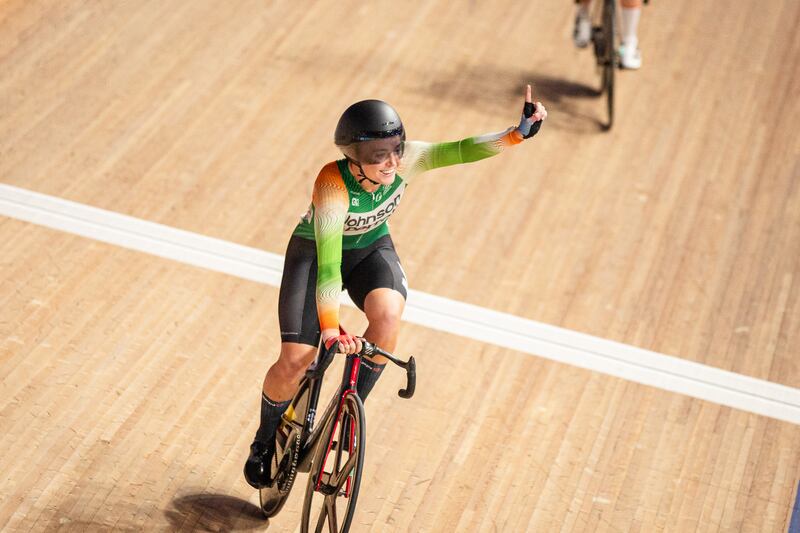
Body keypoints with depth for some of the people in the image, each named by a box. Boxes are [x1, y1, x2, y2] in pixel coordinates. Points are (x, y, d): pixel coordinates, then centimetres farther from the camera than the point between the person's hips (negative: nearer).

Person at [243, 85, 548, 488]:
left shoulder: (405, 161, -26)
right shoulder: (333, 184, -37)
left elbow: (461, 150, -28)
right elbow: (328, 263, -41)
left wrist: (519, 132, -44)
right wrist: (330, 329, -47)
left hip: (371, 248, 3)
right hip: (315, 253, -3)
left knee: (388, 315, -31)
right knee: (292, 367, -14)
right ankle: (266, 437, 19)